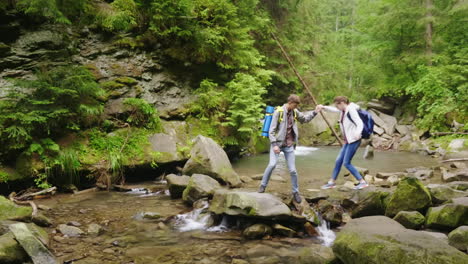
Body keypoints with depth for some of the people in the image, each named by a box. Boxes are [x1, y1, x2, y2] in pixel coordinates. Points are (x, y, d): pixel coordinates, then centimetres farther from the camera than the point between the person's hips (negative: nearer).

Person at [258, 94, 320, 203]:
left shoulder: (294, 112, 6)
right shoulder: (278, 112, -11)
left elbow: (304, 119, 24)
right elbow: (271, 130, -13)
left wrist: (314, 112, 11)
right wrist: (274, 144, -20)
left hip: (289, 146, 4)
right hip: (277, 143, -4)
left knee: (293, 170, 2)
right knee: (272, 164, -21)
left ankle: (295, 192, 19)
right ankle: (263, 185, 0)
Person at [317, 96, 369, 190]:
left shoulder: (351, 110, -16)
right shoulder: (343, 111, 9)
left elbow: (360, 123, -25)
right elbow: (333, 109, 28)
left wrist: (357, 133, -43)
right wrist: (323, 107, 18)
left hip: (354, 140, -9)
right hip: (348, 141, 9)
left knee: (346, 163, -9)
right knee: (339, 160, 12)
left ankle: (363, 182, -1)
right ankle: (332, 182, 23)